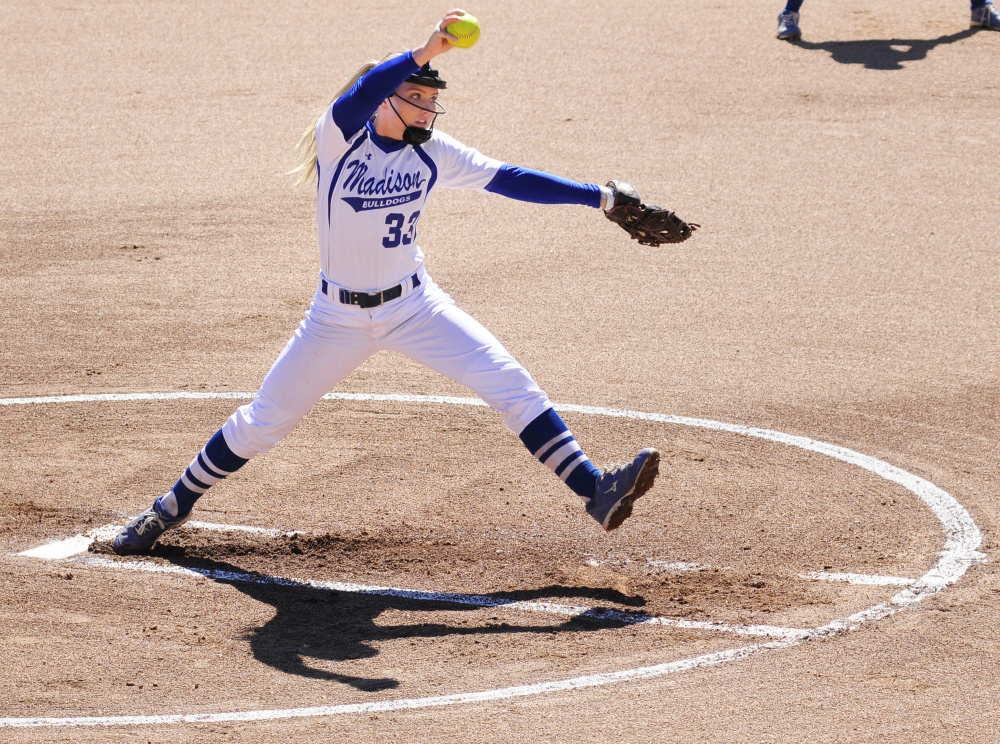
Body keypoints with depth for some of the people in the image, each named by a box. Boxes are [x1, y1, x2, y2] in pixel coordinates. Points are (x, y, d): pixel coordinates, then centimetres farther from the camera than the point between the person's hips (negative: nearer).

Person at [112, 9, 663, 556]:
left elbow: (509, 180, -5)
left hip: (415, 306, 2)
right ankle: (173, 508, 26)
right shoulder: (340, 136, -17)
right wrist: (423, 55, -55)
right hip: (339, 317, -2)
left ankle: (595, 492, -12)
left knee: (511, 385, -13)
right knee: (263, 420, 6)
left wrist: (599, 197, -12)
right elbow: (356, 100, -40)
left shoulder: (432, 151, -6)